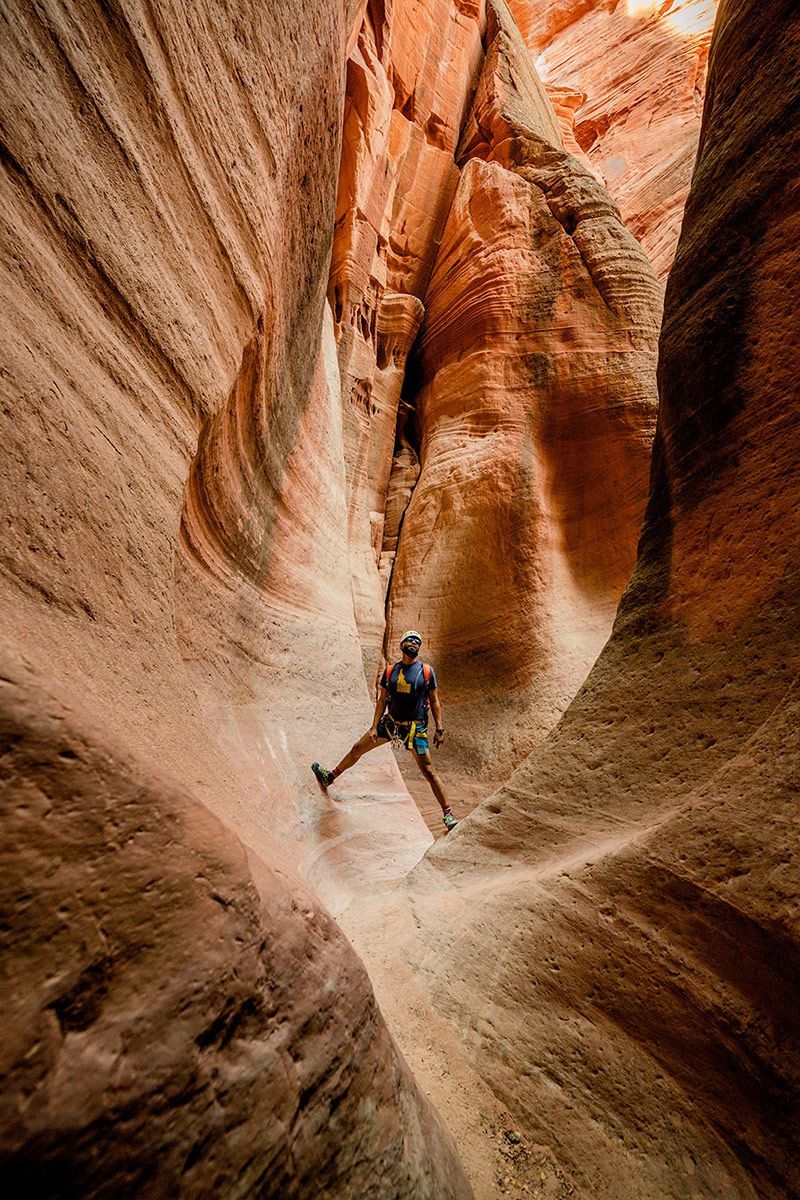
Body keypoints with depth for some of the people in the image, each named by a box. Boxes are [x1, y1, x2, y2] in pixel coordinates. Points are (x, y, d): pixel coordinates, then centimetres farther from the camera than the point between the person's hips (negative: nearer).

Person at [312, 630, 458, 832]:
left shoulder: (427, 671, -4)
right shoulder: (390, 671, 3)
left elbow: (435, 701, -1)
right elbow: (382, 700, 6)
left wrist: (439, 729, -7)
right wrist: (374, 727, 1)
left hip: (415, 727, -3)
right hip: (390, 722, 4)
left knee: (428, 771, -6)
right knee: (357, 748, 12)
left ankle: (447, 813, 7)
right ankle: (330, 777, 36)